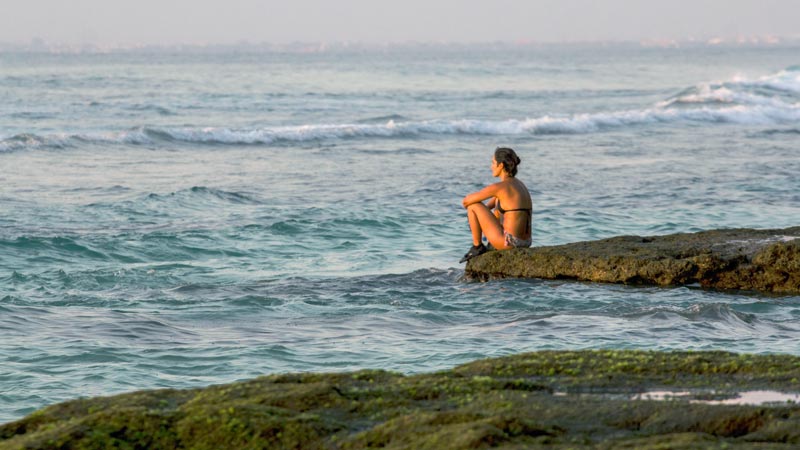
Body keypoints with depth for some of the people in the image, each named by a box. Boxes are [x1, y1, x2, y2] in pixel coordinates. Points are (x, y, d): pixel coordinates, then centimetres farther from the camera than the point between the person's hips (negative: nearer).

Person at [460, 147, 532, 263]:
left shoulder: (499, 187, -12)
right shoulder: (518, 184, 13)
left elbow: (466, 201, -2)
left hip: (509, 243, -8)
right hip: (524, 243, 8)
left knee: (473, 205, 3)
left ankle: (477, 247, 14)